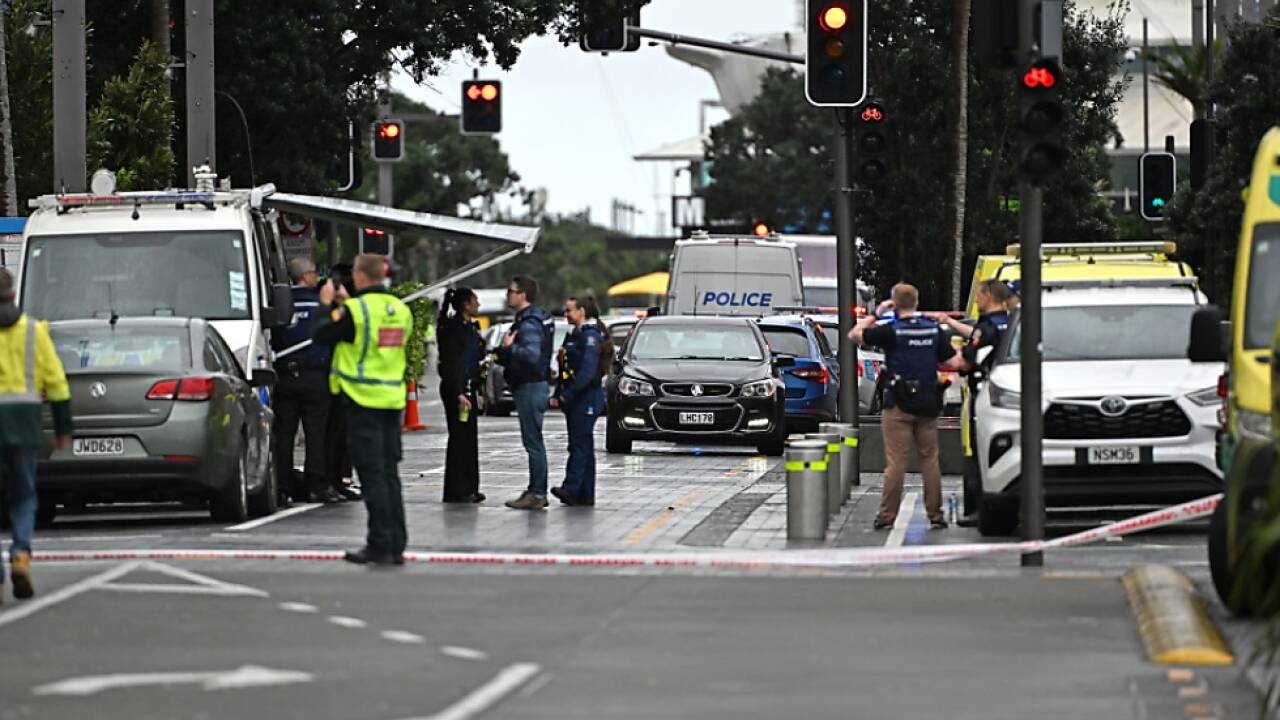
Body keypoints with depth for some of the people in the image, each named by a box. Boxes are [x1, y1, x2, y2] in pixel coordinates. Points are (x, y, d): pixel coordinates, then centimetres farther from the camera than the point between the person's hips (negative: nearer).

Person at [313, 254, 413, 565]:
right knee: (390, 474, 12)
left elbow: (321, 335, -5)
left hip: (364, 400, -6)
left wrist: (327, 305, 11)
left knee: (372, 474, -4)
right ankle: (396, 545, 12)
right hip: (393, 399, 6)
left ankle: (380, 545, -6)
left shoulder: (355, 309, -13)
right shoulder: (400, 309, 9)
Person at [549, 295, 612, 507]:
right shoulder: (574, 334, 18)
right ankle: (586, 494, 11)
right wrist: (558, 395, 11)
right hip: (576, 399, 10)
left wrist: (567, 394, -19)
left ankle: (571, 488, -21)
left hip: (587, 397, -10)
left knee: (579, 444, -14)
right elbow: (566, 369, 21)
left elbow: (588, 370, -21)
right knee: (583, 445, 9)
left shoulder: (591, 335, -12)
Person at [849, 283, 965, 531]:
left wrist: (876, 313, 6)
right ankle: (936, 515, 11)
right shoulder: (934, 330, 2)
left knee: (896, 462, -2)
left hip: (899, 407, -4)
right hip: (928, 404, 4)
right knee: (930, 460, 10)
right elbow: (953, 364, 3)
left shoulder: (891, 331, -10)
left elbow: (855, 335, -2)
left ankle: (887, 515, -1)